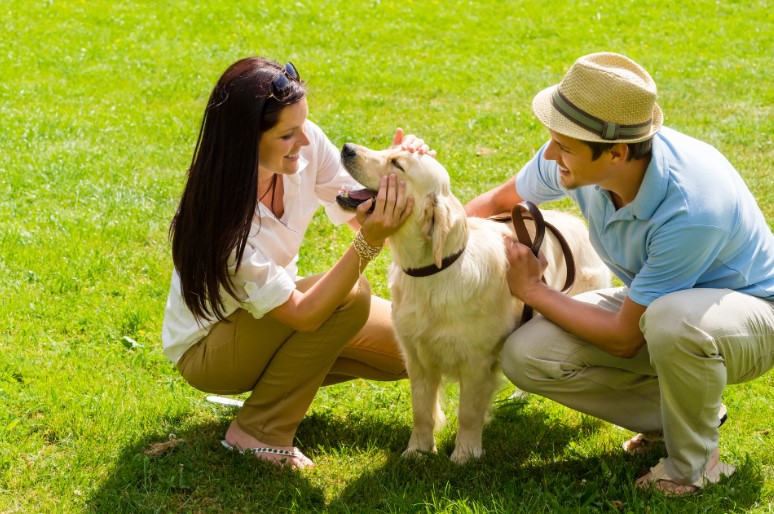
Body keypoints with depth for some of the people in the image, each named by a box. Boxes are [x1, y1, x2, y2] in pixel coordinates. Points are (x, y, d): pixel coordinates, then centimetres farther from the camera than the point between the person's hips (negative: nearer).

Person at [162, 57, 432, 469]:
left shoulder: (308, 144, -20)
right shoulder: (220, 215, -36)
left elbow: (362, 214, -10)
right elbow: (302, 314, -35)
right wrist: (369, 244, -45)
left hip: (273, 311, 7)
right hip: (207, 348, -6)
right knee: (348, 296, -30)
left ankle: (283, 377, 11)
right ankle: (260, 431, -13)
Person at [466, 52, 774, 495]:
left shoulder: (691, 210, -38)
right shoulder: (576, 159, -19)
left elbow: (624, 339, -25)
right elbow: (500, 201, 5)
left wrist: (533, 291, -14)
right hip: (653, 305, 6)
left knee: (672, 318, -42)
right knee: (525, 356, -15)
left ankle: (695, 461, -12)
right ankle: (673, 415, 6)